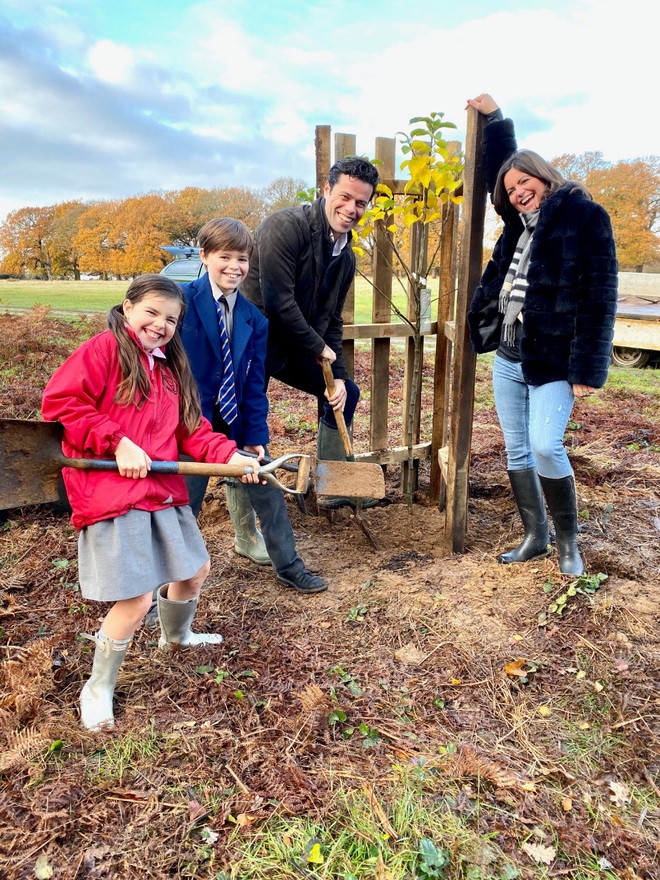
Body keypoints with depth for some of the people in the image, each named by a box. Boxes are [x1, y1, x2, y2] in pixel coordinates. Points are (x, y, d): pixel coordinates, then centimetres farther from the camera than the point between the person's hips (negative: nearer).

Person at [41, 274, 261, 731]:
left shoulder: (170, 369, 16)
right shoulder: (103, 349, -7)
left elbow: (191, 430, 13)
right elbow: (59, 402, -15)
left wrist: (230, 455, -3)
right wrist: (117, 442, -20)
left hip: (164, 490, 9)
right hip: (111, 493, -8)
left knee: (196, 569, 21)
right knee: (136, 598, -10)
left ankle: (176, 636, 52)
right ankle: (98, 688, 17)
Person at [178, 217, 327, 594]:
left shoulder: (254, 319, 0)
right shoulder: (181, 300, -12)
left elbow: (254, 385, 1)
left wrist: (255, 436, -4)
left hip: (235, 425, 4)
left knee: (268, 490, 11)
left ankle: (289, 566, 32)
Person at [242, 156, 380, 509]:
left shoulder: (346, 257, 6)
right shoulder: (287, 225, -20)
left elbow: (331, 320, 12)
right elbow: (277, 301, -27)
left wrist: (338, 374, 3)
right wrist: (318, 348, -17)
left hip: (297, 348, 9)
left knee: (345, 392, 13)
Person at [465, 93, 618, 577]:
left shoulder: (585, 216, -6)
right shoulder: (520, 221, 14)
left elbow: (599, 297, -12)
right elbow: (500, 169, 36)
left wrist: (588, 369, -17)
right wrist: (494, 118, 28)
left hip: (553, 361, -7)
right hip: (507, 358, 7)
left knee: (545, 447, -16)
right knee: (517, 451, 8)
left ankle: (569, 541, 6)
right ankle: (535, 537, 23)